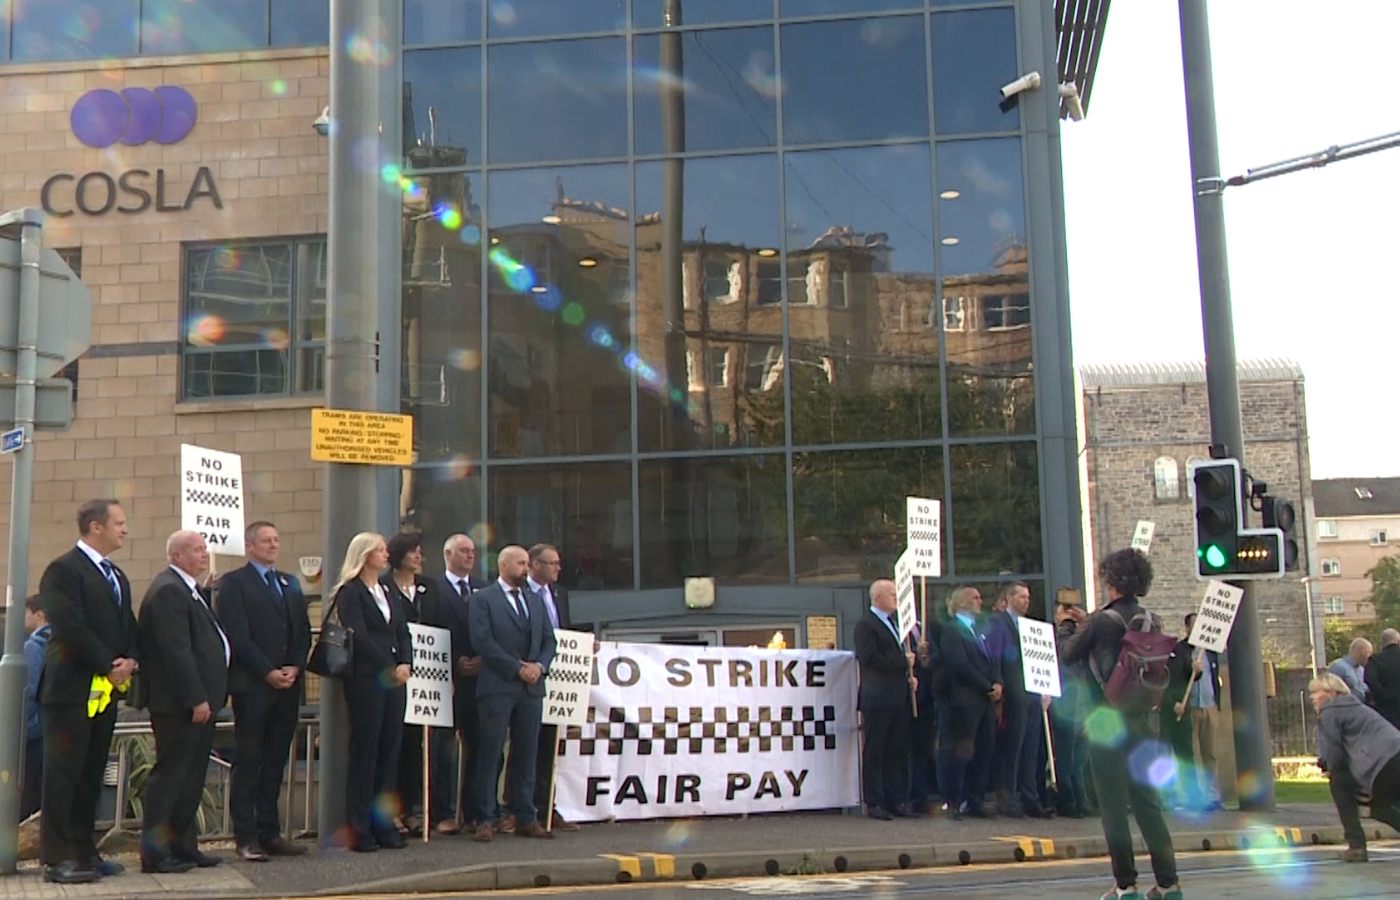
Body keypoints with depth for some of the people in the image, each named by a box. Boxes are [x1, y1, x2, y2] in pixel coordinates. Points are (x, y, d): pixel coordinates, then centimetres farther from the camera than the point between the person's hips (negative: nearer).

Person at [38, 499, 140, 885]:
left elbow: (128, 627, 17)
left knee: (91, 774, 11)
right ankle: (57, 857, 1)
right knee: (64, 773, -3)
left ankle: (83, 850, 17)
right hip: (72, 689, -8)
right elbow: (69, 627, -17)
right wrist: (109, 666, -15)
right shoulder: (63, 570, -9)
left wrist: (131, 660, -2)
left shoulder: (117, 577, 19)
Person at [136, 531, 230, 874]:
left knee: (191, 777, 14)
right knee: (170, 774, -5)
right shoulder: (168, 590, -15)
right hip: (179, 703, -10)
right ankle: (154, 853, 1)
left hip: (200, 699, 10)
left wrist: (206, 697, 15)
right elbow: (177, 650, -21)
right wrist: (196, 699, -21)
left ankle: (184, 846, 21)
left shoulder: (189, 590, 17)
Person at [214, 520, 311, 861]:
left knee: (276, 761, 8)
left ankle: (269, 832, 13)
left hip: (288, 684, 6)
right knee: (248, 762, -2)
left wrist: (295, 668, -2)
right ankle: (246, 837, 2)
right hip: (251, 684, -6)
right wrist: (268, 672, -13)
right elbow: (237, 636, -10)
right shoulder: (234, 583, -1)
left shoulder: (291, 584, 19)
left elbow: (303, 632, 15)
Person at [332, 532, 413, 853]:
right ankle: (359, 828, 4)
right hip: (366, 680, -7)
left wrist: (406, 664, -4)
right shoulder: (350, 593, -4)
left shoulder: (391, 595, 18)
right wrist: (391, 667, -14)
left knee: (389, 751, 6)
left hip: (395, 679, 7)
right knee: (364, 751, -2)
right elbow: (360, 637, -13)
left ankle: (383, 823, 12)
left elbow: (403, 634, 13)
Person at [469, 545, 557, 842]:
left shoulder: (536, 600, 19)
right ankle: (486, 820, 1)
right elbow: (483, 641, -11)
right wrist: (518, 667, -13)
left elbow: (549, 640, 16)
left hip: (532, 687, 6)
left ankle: (525, 818, 13)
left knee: (527, 754, 8)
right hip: (497, 687, -6)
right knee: (491, 754, -3)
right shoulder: (483, 599, -1)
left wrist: (539, 666, -4)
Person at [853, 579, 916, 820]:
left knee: (898, 752, 9)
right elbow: (869, 658, -19)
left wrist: (909, 675, 7)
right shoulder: (865, 624, -7)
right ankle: (875, 803, 3)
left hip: (899, 698, 8)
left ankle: (896, 800, 14)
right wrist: (904, 662, -13)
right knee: (874, 753, -1)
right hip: (877, 698, -8)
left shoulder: (894, 622, 20)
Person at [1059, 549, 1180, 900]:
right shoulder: (1150, 620, 4)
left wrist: (1067, 627, 15)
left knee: (1114, 804, 0)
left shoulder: (1102, 620, -13)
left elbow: (1068, 655, -3)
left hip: (1106, 719, -6)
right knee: (1147, 801, 11)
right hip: (1140, 719, 6)